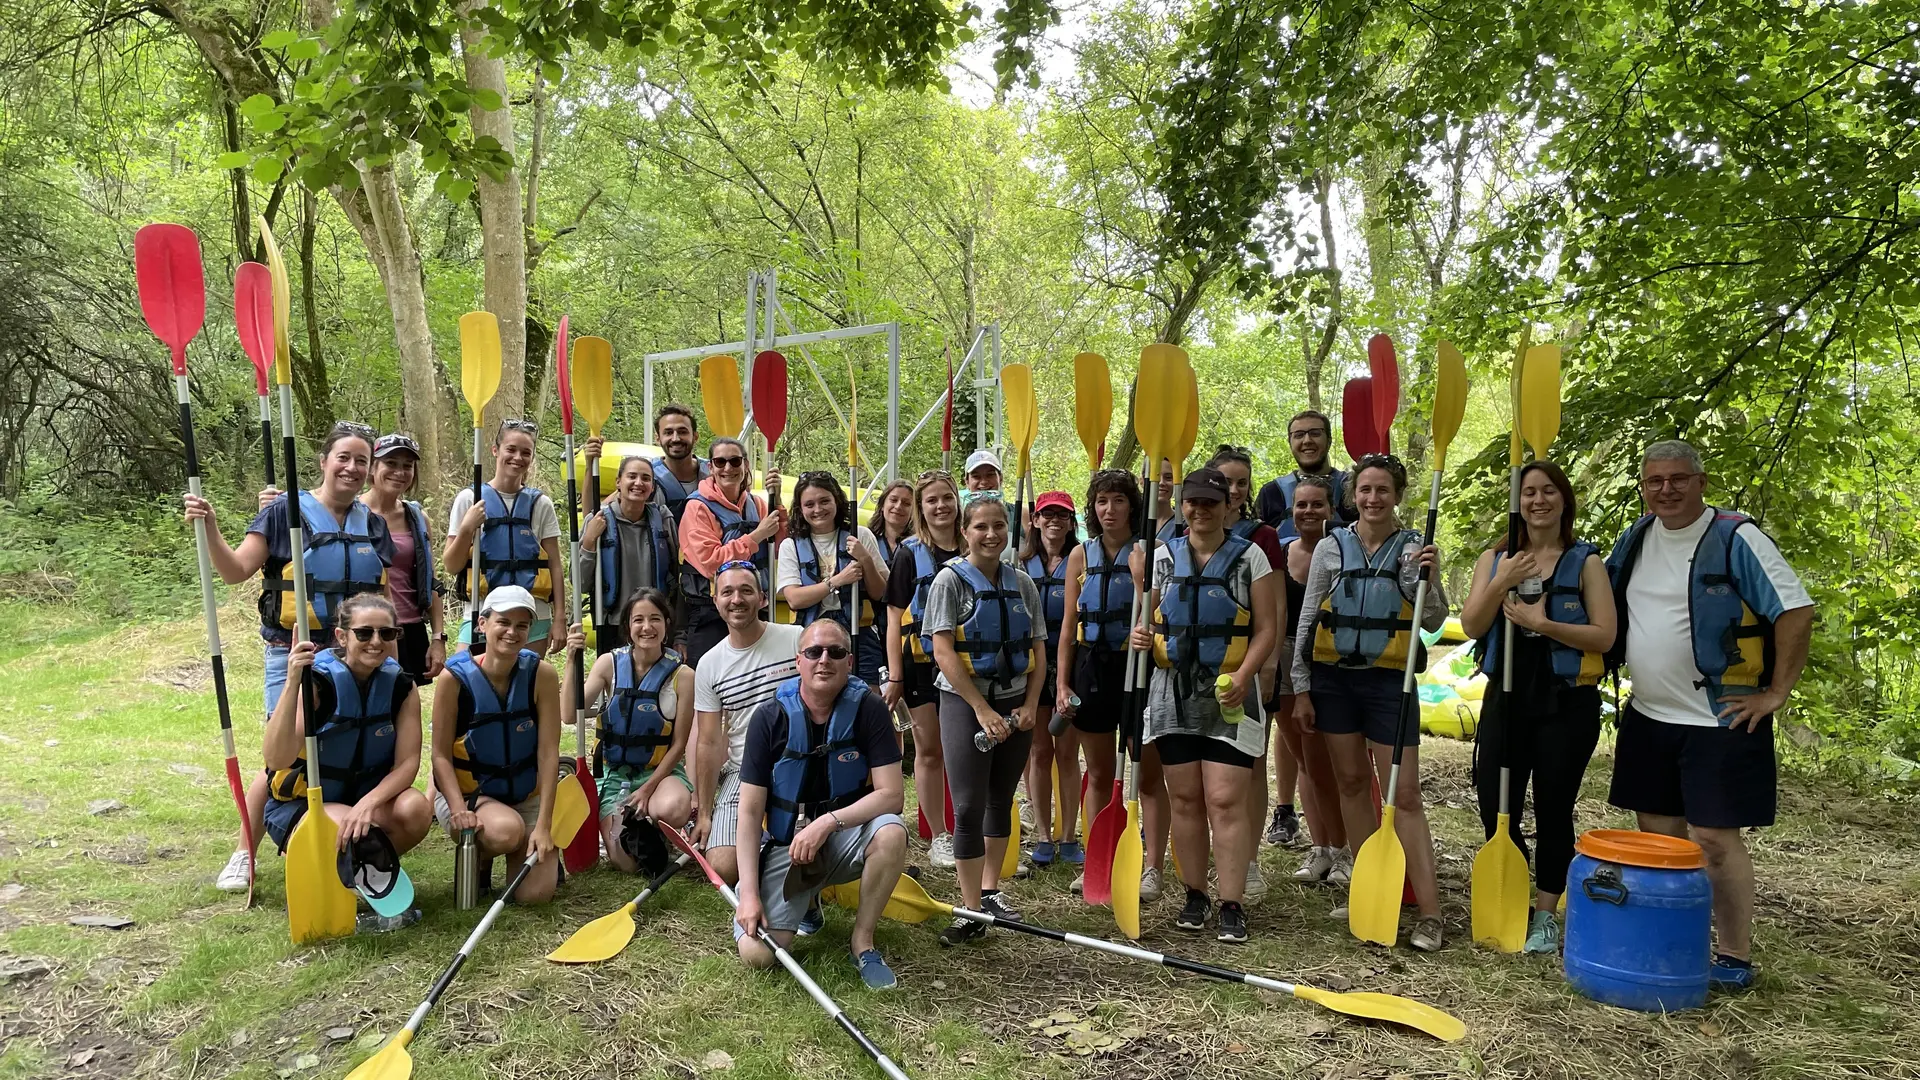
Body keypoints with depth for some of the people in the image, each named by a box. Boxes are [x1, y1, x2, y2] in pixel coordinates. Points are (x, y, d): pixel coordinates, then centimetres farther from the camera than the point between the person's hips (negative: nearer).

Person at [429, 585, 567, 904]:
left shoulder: (541, 674, -12)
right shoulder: (454, 677, -15)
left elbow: (548, 752, -15)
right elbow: (441, 755, -11)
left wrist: (543, 825, -20)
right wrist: (459, 811, -26)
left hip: (526, 797, 1)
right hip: (466, 793, -1)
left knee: (535, 894, -13)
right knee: (505, 831, -35)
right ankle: (477, 856, 2)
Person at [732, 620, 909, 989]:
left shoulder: (868, 709, -11)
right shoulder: (770, 717, -10)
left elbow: (892, 795, -16)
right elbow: (749, 812, -9)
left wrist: (828, 822, -28)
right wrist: (749, 894, -17)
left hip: (845, 840, 0)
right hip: (786, 845, 0)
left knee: (891, 832, -34)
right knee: (756, 953, -18)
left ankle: (862, 941, -10)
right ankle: (806, 900, 18)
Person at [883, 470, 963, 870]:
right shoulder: (909, 553, 0)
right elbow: (895, 619, -2)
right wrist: (894, 676, -8)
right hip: (922, 661, -2)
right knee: (929, 751, 6)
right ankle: (939, 839, 16)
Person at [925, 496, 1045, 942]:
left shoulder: (1022, 583, 6)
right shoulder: (951, 579, -7)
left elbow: (1038, 651, 9)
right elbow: (943, 652, -13)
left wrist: (1030, 705, -4)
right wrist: (983, 710, -17)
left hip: (1015, 704, 5)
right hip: (965, 703, -4)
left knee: (1001, 799, 14)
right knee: (969, 805, -5)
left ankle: (990, 889, 29)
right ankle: (972, 912, 0)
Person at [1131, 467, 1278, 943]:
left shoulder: (1250, 556, 1)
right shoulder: (1163, 556, 9)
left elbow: (1266, 629, -2)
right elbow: (1147, 616, 14)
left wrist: (1243, 676, -17)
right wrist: (1140, 635, -10)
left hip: (1229, 694, -3)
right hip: (1174, 691, 3)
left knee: (1226, 801, -7)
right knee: (1185, 799, 8)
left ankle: (1232, 904, 1)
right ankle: (1195, 895, 20)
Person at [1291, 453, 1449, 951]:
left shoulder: (1413, 549, -1)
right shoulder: (1331, 547, 1)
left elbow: (1432, 624, -3)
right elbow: (1307, 620, 4)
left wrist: (1427, 578, -20)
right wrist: (1301, 689, 2)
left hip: (1388, 680, -2)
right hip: (1334, 676, 2)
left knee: (1404, 793, -5)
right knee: (1352, 781, 11)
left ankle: (1429, 913, -2)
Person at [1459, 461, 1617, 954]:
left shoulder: (1585, 562, 0)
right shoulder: (1494, 558, 7)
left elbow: (1604, 636, -8)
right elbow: (1471, 626, -3)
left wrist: (1542, 623, -18)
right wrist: (1501, 583, -16)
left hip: (1567, 699, -2)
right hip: (1507, 695, 3)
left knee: (1553, 811, 5)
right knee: (1495, 807, 3)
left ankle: (1545, 916, 19)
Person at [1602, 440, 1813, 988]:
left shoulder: (1736, 537, -11)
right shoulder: (1637, 538, 8)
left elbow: (1796, 611, -14)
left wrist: (1775, 694, -13)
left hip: (1720, 720, -6)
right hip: (1648, 717, 6)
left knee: (1713, 838, -7)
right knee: (1659, 833, 12)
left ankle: (1734, 958, 6)